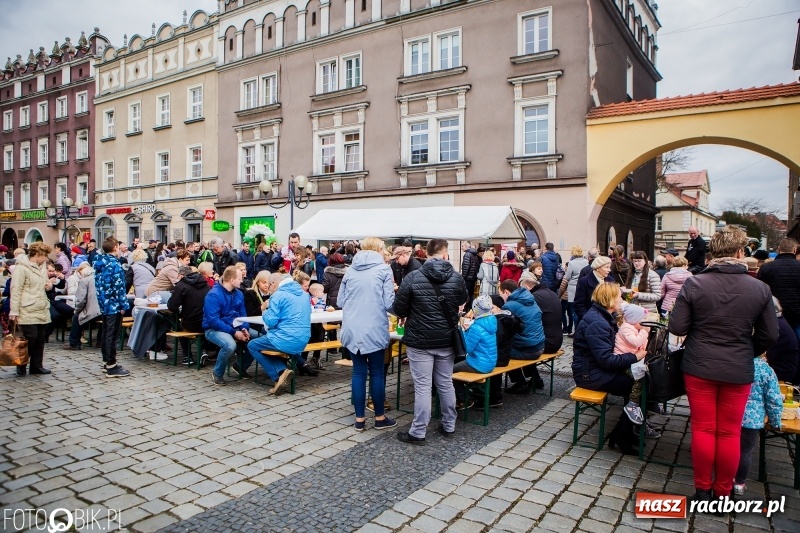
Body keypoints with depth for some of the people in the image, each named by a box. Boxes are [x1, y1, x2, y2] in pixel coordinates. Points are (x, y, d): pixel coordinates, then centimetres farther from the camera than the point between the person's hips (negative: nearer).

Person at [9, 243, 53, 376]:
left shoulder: (42, 266, 14)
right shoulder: (22, 267, -11)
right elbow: (15, 291, -13)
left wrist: (48, 285, 4)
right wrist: (14, 311, -16)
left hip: (43, 310, 8)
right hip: (28, 311, -8)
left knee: (40, 339, 9)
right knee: (30, 338, -5)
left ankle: (37, 365, 18)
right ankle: (21, 365, 12)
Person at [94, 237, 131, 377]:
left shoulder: (99, 264, 10)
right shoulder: (115, 264, -16)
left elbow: (98, 284, 15)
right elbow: (119, 287, -20)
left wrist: (102, 300, 20)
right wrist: (123, 305, -15)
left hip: (104, 303, 9)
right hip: (114, 304, -9)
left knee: (105, 333, 16)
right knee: (112, 335, -5)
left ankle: (107, 361, 27)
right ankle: (112, 367, -1)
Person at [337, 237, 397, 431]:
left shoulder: (350, 270, 9)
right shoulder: (384, 269, -4)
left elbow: (340, 301, 12)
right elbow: (389, 304, -8)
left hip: (352, 330, 4)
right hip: (374, 330, -4)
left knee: (358, 372, 10)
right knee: (377, 372, 8)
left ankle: (359, 419, 15)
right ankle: (380, 417, 19)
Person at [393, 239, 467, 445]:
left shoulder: (412, 277, -13)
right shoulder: (457, 278, -3)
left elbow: (399, 309, -8)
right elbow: (462, 301, 17)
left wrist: (408, 316, 14)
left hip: (420, 340, -3)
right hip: (446, 340, 3)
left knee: (422, 386, 1)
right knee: (446, 384, 15)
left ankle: (418, 433, 8)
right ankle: (449, 426, 27)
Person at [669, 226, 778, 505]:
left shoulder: (694, 284, -13)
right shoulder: (760, 288, -7)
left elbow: (677, 327, -10)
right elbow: (770, 336, 0)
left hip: (699, 367, -1)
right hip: (738, 371, 1)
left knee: (703, 428, 11)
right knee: (730, 433, 13)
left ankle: (702, 488, 23)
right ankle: (723, 490, 26)